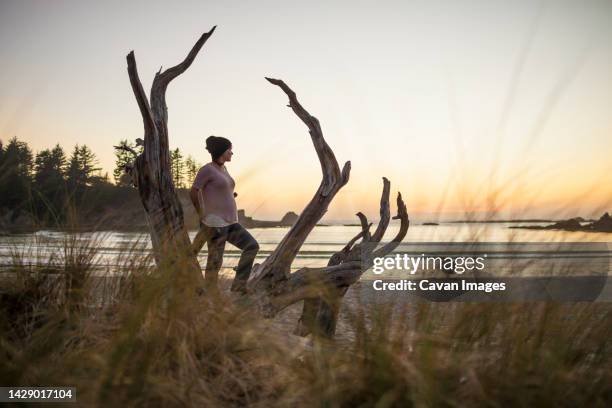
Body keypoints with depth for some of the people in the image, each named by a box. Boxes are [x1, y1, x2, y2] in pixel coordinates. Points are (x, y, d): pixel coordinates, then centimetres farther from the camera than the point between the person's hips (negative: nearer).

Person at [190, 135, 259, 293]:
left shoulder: (223, 169, 16)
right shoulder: (207, 169, -10)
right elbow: (193, 192, -15)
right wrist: (202, 215, -9)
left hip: (229, 223, 9)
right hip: (215, 223, -8)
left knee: (252, 246, -1)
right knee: (215, 262, -4)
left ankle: (238, 286, 2)